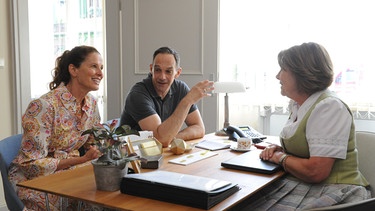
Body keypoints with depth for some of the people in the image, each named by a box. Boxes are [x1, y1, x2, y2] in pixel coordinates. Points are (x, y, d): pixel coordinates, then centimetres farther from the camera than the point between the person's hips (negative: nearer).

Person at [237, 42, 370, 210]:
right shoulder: (297, 105, 9)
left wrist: (280, 157, -9)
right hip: (299, 184, 8)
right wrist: (279, 149, 5)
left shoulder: (329, 108, -17)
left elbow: (315, 172, -25)